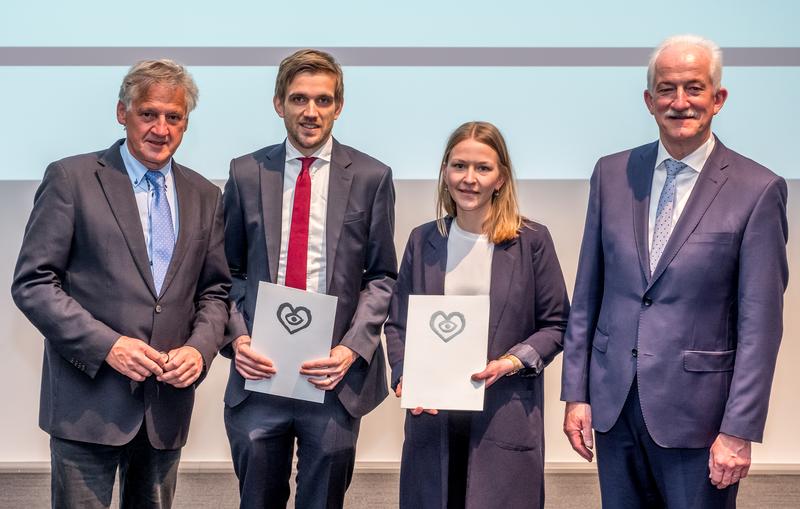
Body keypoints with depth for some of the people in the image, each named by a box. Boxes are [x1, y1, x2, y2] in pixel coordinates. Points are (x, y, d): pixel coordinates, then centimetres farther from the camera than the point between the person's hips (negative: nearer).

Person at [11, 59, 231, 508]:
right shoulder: (71, 179, -3)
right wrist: (106, 345, -16)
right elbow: (32, 283, -7)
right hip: (89, 399, -4)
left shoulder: (205, 196, 11)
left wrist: (200, 349, -6)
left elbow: (215, 290, 13)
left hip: (168, 400, 4)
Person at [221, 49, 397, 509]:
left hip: (336, 375, -1)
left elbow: (381, 277, 4)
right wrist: (238, 337, -5)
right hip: (259, 371, 1)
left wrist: (352, 349, -10)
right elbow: (230, 270, 10)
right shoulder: (247, 174, 6)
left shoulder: (371, 177, 2)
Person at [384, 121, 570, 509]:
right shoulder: (423, 241, 8)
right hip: (431, 415, 3)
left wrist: (513, 362, -14)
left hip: (505, 416, -2)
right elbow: (397, 324, 11)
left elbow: (555, 325, 3)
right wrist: (404, 378, -7)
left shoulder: (532, 241, -1)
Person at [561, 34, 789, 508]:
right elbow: (587, 294, 8)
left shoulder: (758, 190, -7)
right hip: (613, 401, 4)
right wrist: (576, 393, 5)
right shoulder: (612, 174, 5)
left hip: (695, 409, -3)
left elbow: (760, 322, -8)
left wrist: (739, 431, -11)